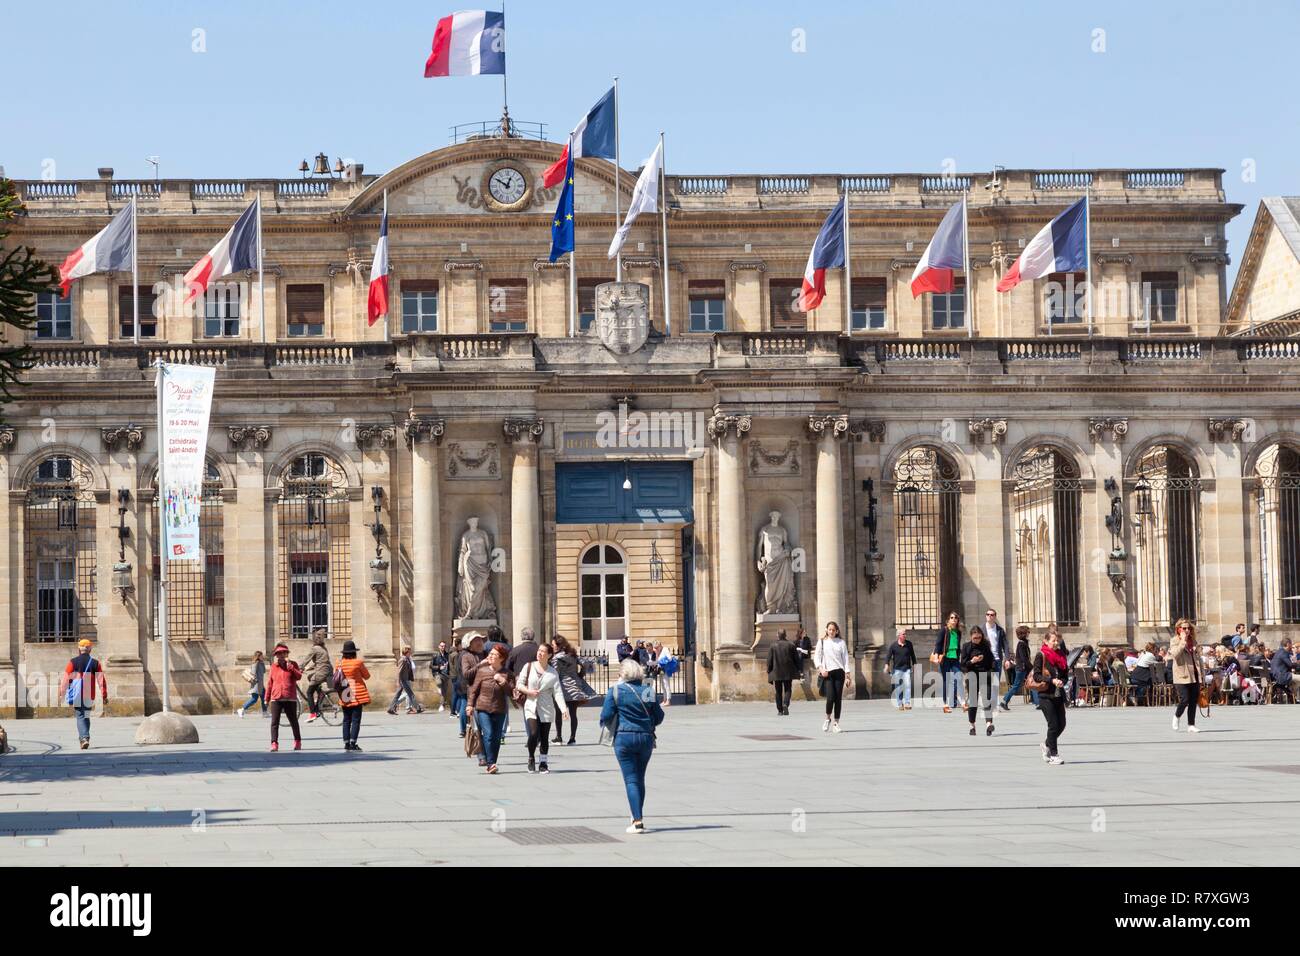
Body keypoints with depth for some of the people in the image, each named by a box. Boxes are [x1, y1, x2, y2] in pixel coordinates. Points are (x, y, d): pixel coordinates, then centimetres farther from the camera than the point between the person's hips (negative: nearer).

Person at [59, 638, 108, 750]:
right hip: (90, 696, 3)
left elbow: (65, 679, -4)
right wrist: (104, 696, 2)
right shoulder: (95, 663, 3)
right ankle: (83, 737, 26)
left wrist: (62, 694, 4)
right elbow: (101, 680, 0)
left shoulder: (73, 662, -3)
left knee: (80, 717, -2)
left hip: (77, 695, -2)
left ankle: (84, 738, -20)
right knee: (86, 716, 19)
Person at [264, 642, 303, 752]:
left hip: (290, 699, -1)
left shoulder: (293, 664, 5)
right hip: (276, 699, 1)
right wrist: (267, 698, 11)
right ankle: (274, 744, -10)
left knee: (293, 721, 10)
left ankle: (297, 742, 26)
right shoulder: (274, 666, 9)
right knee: (274, 722, -8)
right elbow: (269, 682, 11)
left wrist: (290, 666, -18)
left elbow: (299, 676, -10)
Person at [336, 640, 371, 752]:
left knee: (346, 720, 12)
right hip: (357, 695, -4)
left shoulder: (339, 663, 2)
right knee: (356, 720, -3)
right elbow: (367, 676, 2)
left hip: (344, 696, 4)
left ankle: (346, 743, 12)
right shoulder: (358, 662, -11)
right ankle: (352, 743, -10)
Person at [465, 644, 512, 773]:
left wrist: (502, 681, -14)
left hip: (499, 710, 2)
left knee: (497, 738, 4)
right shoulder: (482, 670, 2)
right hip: (483, 708, -2)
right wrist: (470, 704, -4)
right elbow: (474, 689, 4)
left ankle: (491, 764, 13)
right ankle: (490, 763, -13)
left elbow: (510, 692, -1)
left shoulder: (506, 674, 4)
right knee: (488, 735, -14)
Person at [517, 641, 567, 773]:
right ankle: (531, 759, 7)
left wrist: (563, 709, -17)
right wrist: (528, 691, -13)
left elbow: (557, 692, -4)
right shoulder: (529, 666, 3)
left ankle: (543, 763, 16)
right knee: (534, 734, -15)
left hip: (546, 708, 1)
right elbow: (519, 684, 7)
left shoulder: (552, 673, 2)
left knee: (544, 737, 3)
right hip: (531, 706, -1)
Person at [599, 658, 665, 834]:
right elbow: (659, 717, 6)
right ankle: (638, 816, 26)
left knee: (631, 780, -2)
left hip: (624, 737, -3)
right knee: (640, 779, 17)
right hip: (646, 737, 3)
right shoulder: (648, 692, 2)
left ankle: (638, 821, -12)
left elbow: (606, 716, -10)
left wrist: (603, 724, 12)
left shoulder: (615, 691, -6)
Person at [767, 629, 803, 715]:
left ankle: (780, 710, 7)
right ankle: (785, 704, -20)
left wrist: (769, 671, 6)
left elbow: (769, 661, -1)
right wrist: (798, 670, 12)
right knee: (787, 690, 6)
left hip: (776, 672, 0)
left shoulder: (772, 646, -1)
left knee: (778, 692, 8)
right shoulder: (791, 645, 0)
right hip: (788, 673, 0)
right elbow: (797, 659, 3)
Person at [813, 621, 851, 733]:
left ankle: (836, 723, 8)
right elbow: (816, 657, 5)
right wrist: (821, 668, -12)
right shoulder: (822, 642, 7)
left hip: (839, 672, 1)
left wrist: (847, 675, 1)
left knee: (838, 698, -1)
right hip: (827, 673, -1)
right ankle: (828, 718, 8)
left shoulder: (841, 642, 8)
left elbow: (845, 658, 7)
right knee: (830, 697, -15)